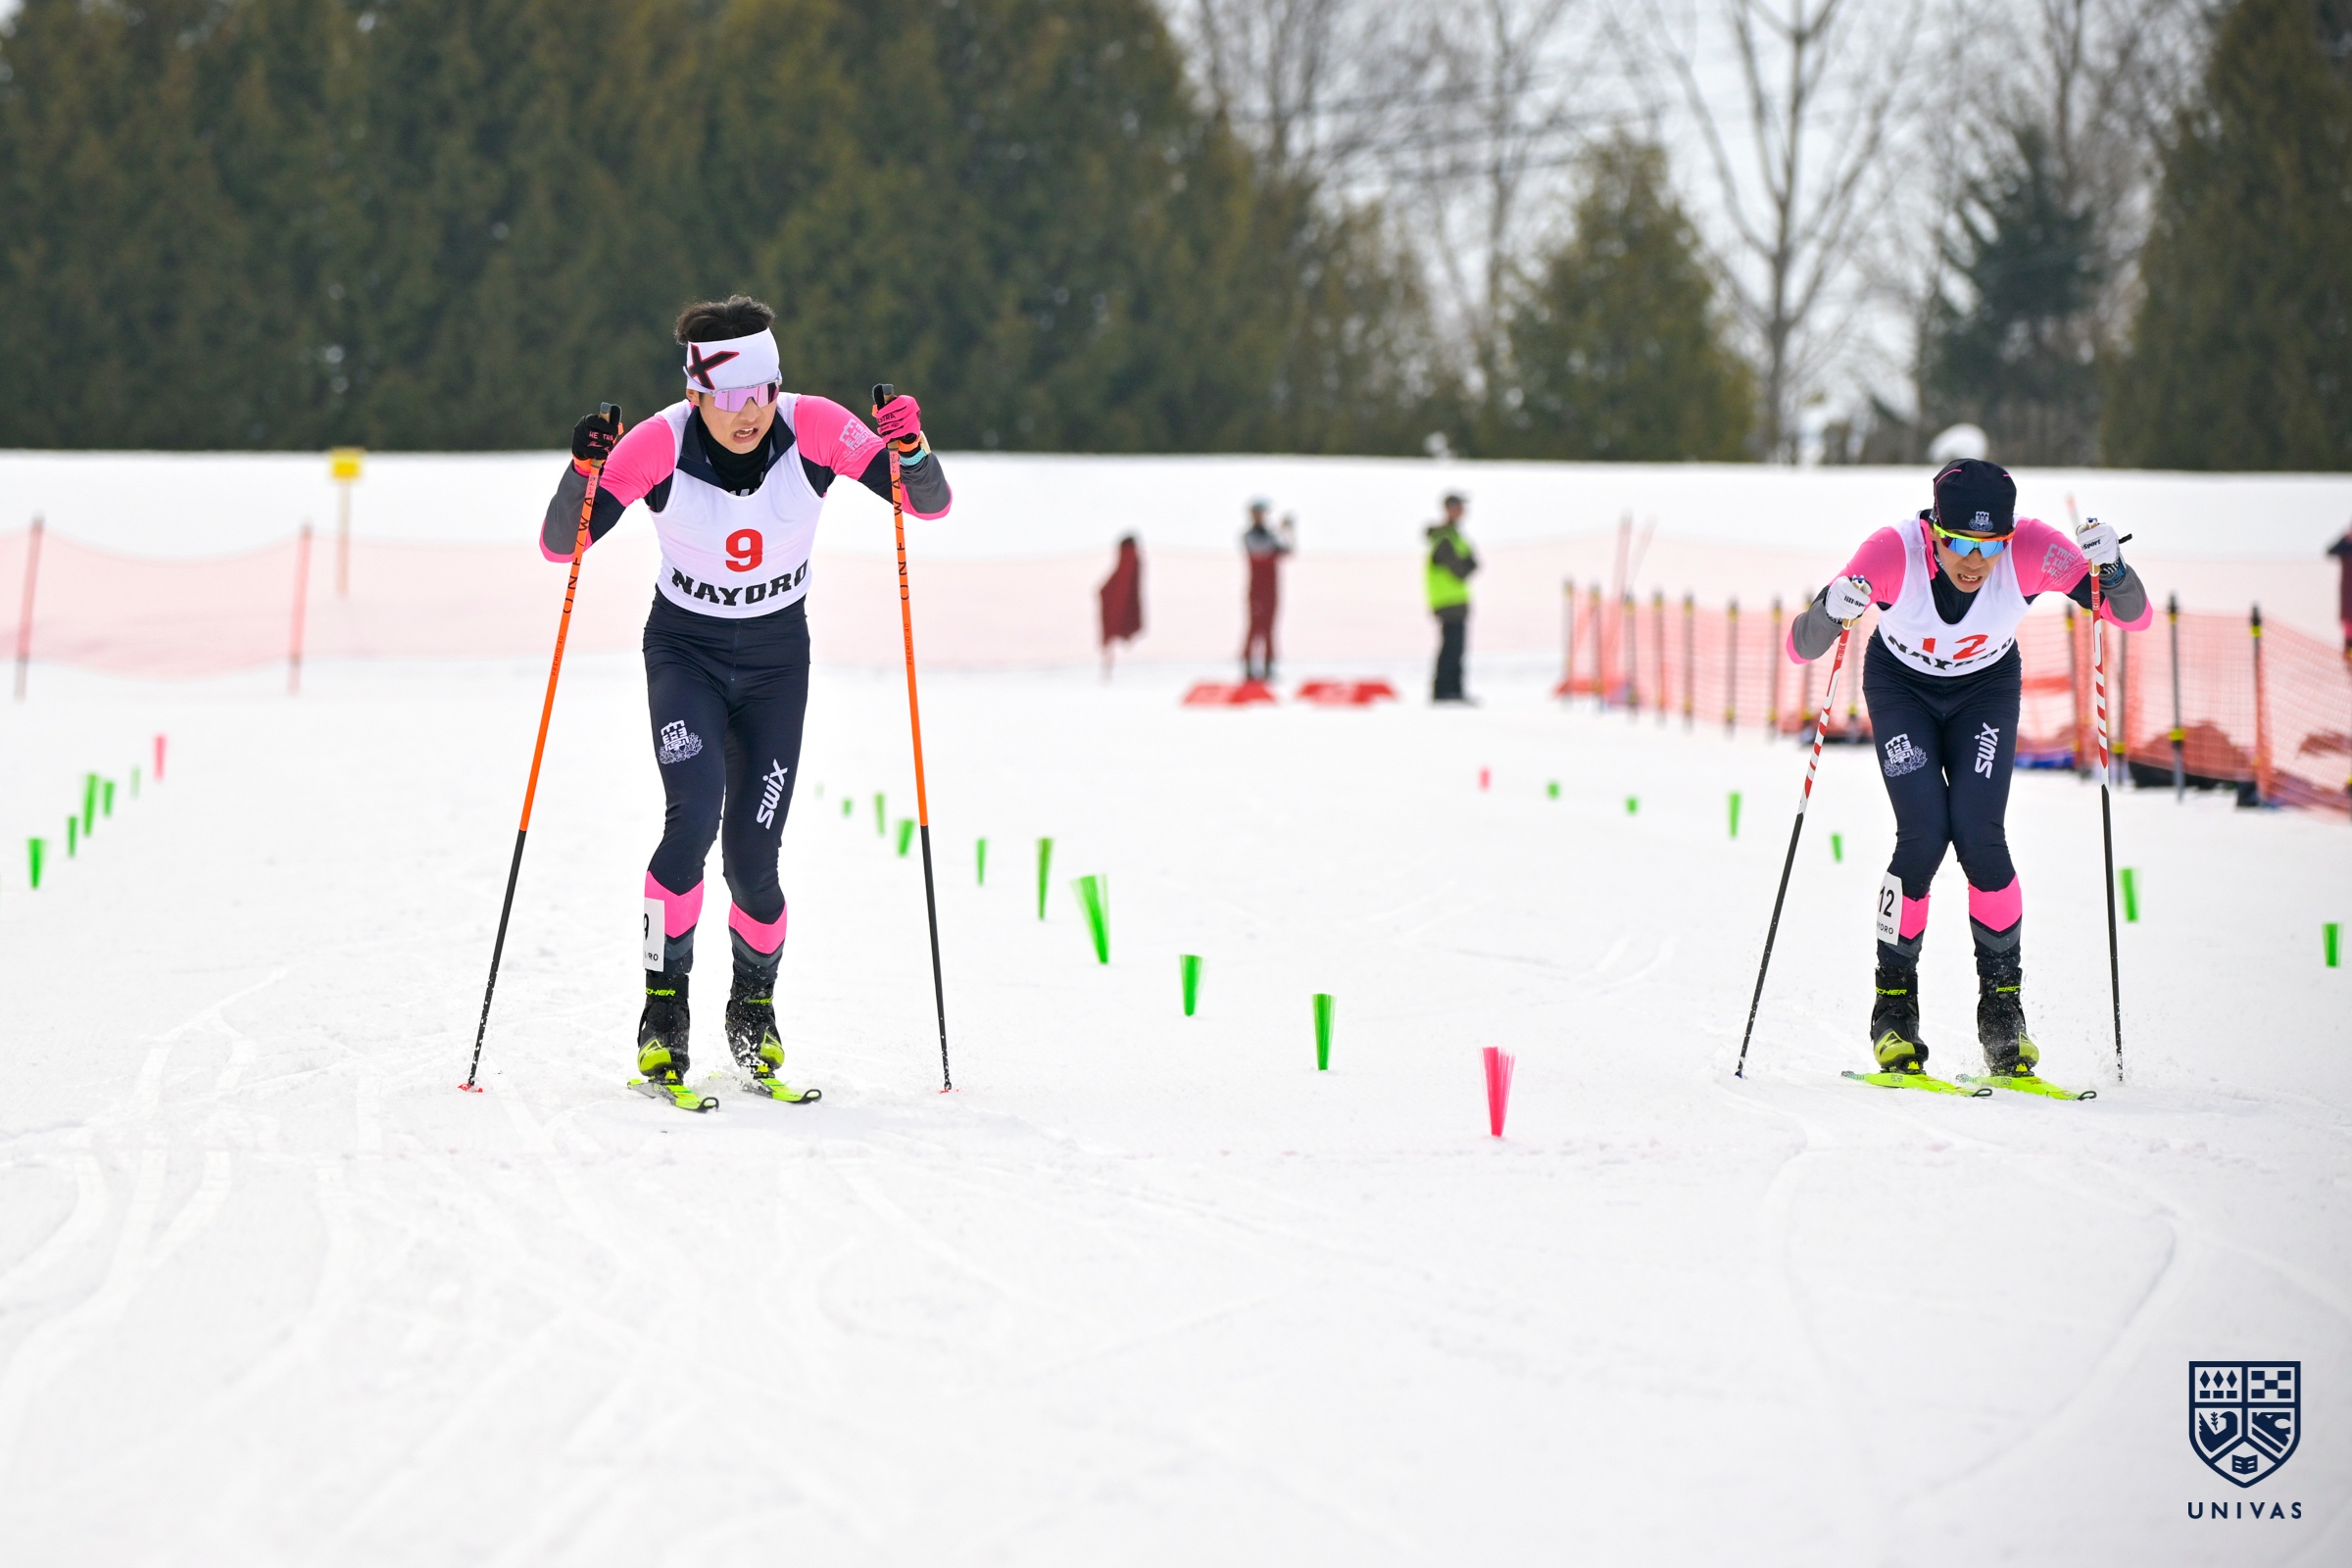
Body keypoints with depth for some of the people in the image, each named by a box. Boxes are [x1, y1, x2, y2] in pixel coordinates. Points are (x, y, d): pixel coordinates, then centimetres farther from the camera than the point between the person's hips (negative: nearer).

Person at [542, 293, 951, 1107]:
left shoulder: (813, 428, -19)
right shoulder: (660, 445, -21)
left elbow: (930, 505, -15)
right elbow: (559, 546, -18)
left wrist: (911, 451, -36)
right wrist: (584, 473, -37)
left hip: (776, 655, 1)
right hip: (684, 649, -1)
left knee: (752, 858, -3)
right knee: (693, 816, -25)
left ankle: (754, 1012, 24)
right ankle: (663, 1017, -15)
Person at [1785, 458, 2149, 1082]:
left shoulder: (2032, 549, -31)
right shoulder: (1895, 552, -35)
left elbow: (2133, 616, -28)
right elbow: (1800, 648, -33)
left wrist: (2110, 568, -48)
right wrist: (1829, 610, -54)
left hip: (1986, 687, 1)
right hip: (1901, 685, -1)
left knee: (1979, 833, -17)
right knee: (1924, 834, -18)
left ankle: (2003, 1007, -2)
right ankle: (1894, 1007, -3)